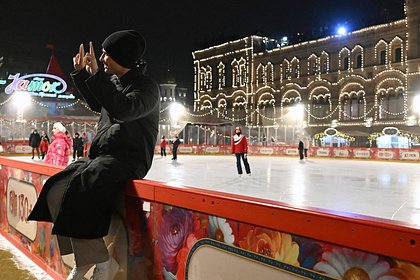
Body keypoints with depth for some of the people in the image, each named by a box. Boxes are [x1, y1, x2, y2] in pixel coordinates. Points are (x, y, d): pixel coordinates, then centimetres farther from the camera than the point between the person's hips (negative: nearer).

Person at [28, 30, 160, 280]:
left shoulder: (147, 87, -9)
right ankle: (86, 253, 1)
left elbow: (123, 109, -28)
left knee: (78, 192, -27)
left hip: (128, 158, -8)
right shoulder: (113, 81, 15)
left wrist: (96, 75, -23)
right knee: (54, 191, -6)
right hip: (103, 155, 9)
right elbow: (97, 104, 33)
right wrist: (81, 73, 25)